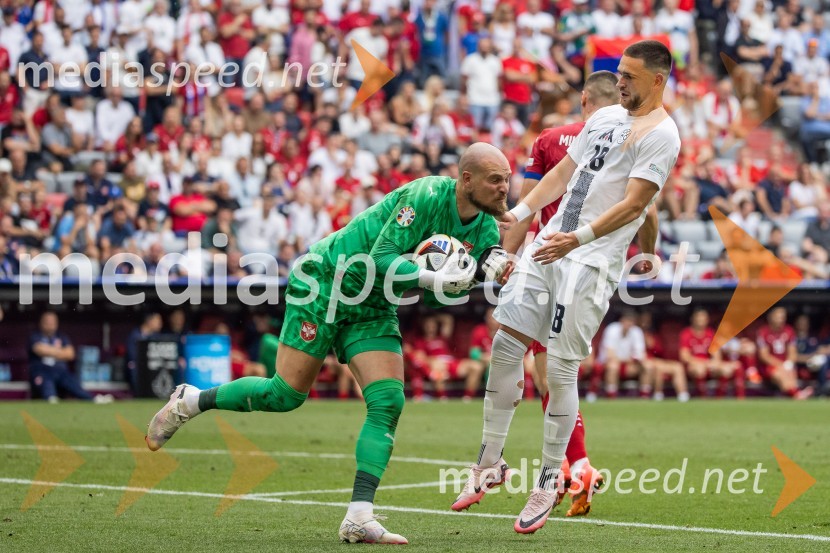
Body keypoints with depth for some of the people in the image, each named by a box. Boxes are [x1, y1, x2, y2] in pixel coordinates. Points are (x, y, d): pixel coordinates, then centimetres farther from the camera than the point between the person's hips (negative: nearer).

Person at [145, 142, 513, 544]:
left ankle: (358, 519, -13)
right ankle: (189, 401, 19)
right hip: (324, 284, -7)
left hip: (373, 310, 7)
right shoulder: (426, 196, -25)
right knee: (286, 395, -5)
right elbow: (381, 257, -28)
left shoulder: (484, 228, -2)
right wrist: (434, 278, -37)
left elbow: (447, 290, 1)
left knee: (388, 402, -11)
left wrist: (483, 272, -17)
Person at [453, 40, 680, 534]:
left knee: (561, 370, -6)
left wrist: (580, 237, -29)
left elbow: (633, 204, -18)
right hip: (550, 243, 8)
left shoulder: (660, 134, -10)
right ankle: (491, 461, 14)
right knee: (506, 345, 3)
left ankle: (549, 482, 7)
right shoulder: (607, 116, 16)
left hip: (593, 260, -8)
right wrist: (518, 214, 14)